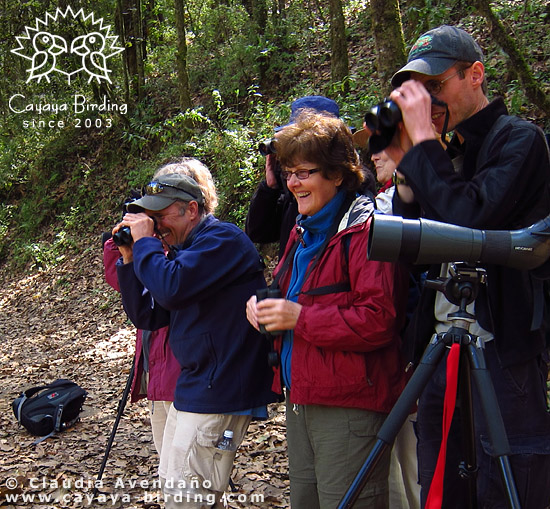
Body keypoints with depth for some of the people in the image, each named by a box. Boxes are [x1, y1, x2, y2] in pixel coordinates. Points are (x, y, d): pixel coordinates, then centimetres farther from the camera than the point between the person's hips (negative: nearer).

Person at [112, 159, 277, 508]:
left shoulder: (222, 239, -14)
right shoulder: (178, 252, 16)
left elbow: (170, 288, -28)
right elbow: (147, 316, 14)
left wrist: (144, 241, -13)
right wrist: (129, 258, 5)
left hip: (220, 387, -10)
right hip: (191, 388, 10)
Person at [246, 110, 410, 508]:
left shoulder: (365, 229, -15)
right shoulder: (304, 230, 16)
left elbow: (378, 319, -23)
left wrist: (298, 317, -20)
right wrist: (265, 305, 6)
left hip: (349, 405, -9)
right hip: (301, 398, 10)